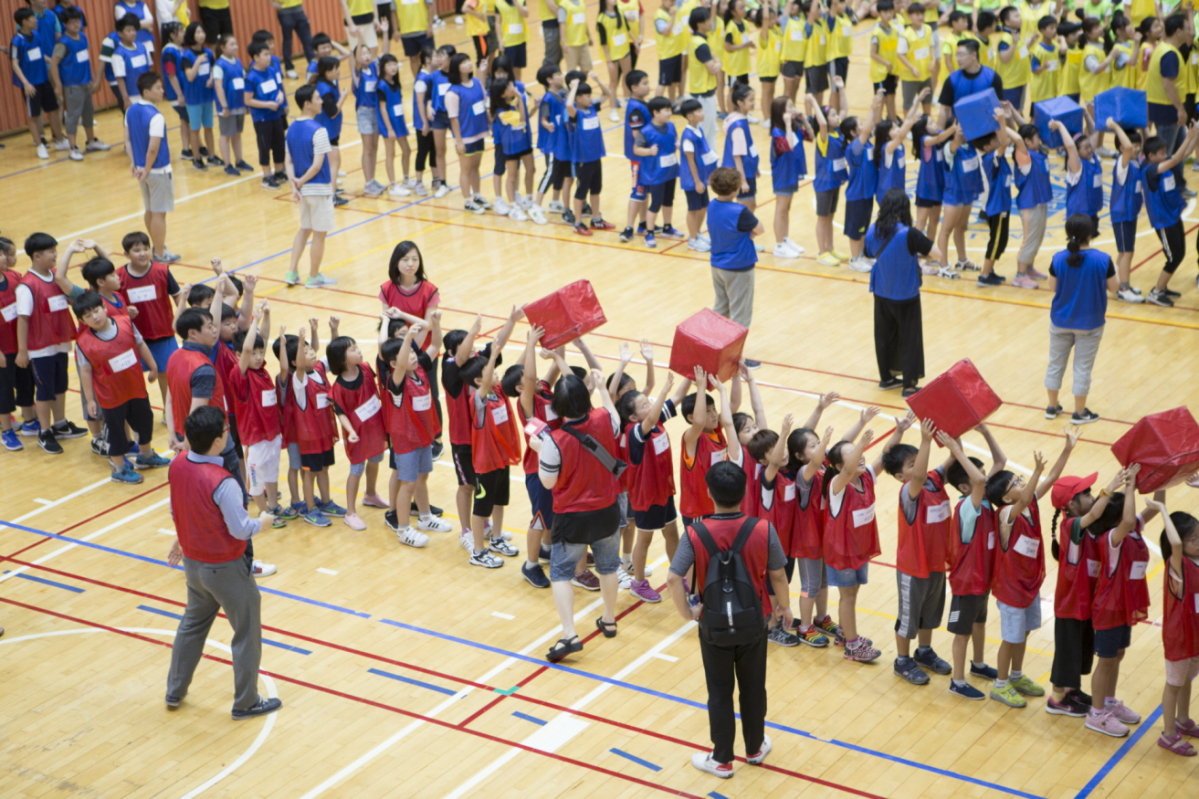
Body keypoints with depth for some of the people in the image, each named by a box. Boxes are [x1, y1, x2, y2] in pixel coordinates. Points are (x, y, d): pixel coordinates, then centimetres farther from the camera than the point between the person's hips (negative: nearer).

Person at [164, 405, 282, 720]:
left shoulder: (177, 466, -8)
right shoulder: (222, 483, -31)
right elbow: (240, 529, -24)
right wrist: (261, 521, -3)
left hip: (193, 562, 7)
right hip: (225, 569, -7)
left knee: (193, 623, 27)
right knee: (247, 634, 11)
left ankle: (175, 691, 39)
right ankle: (246, 703, 23)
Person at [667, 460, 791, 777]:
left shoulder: (695, 533, -20)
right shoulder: (763, 530, -18)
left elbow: (673, 579, -23)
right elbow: (777, 575, -8)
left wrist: (687, 613, -7)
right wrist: (784, 607, 10)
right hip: (754, 623, 1)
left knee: (720, 693, 15)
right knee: (753, 688, 21)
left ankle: (721, 759, 27)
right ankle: (755, 748, 39)